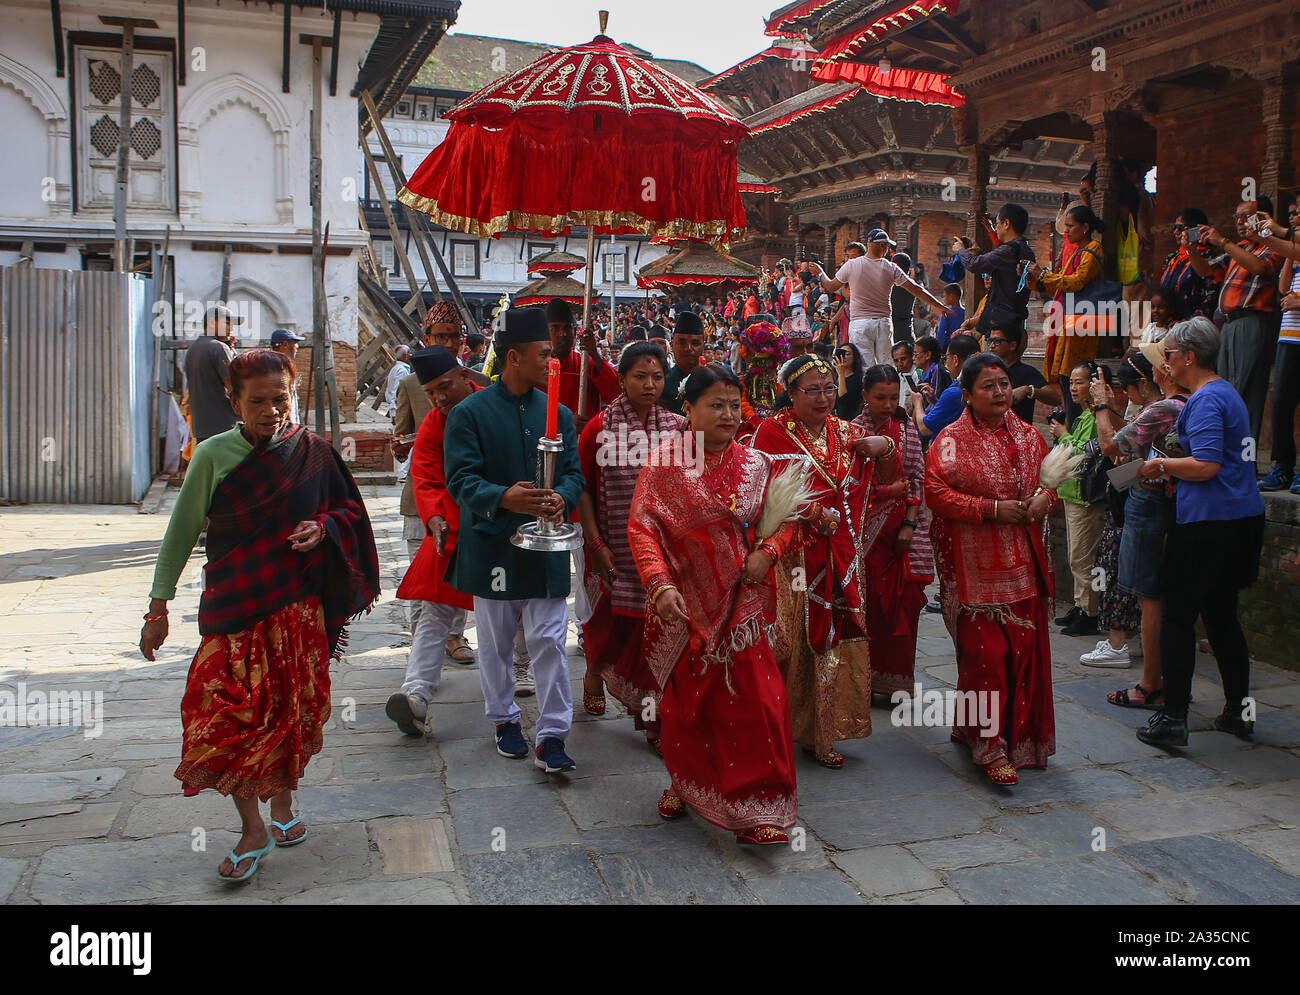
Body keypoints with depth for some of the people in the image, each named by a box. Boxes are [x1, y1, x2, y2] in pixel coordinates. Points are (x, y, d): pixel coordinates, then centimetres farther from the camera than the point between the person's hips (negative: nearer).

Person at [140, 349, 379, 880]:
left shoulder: (313, 452, 0)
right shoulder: (213, 455, -4)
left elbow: (349, 511, 12)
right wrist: (158, 607, 0)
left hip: (298, 605, 2)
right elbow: (181, 533, 0)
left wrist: (323, 527, -11)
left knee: (292, 710, 10)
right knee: (228, 716, -7)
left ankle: (282, 804, 34)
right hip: (233, 607, -1)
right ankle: (252, 831, 9)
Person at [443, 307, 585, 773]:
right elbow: (460, 479, -12)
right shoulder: (469, 413, -5)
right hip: (492, 546, -2)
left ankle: (552, 737, 5)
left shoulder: (558, 414, 8)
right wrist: (504, 498, -31)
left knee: (549, 641, -1)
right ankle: (504, 720, 32)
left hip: (547, 545, 2)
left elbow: (574, 471, 6)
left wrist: (562, 498, -18)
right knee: (495, 643, 12)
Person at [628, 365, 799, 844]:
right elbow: (641, 527, -11)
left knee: (754, 698, -5)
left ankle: (755, 810, 7)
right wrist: (660, 584, -24)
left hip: (740, 601, 2)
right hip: (684, 605, -1)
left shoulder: (756, 463, 4)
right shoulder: (665, 464, -6)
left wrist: (768, 551, -8)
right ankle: (683, 781, 38)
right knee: (685, 699, 14)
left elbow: (785, 517, 12)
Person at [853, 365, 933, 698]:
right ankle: (869, 677, 12)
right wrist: (891, 489, -13)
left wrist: (909, 523, -5)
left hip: (903, 526, 2)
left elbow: (918, 479, 4)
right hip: (867, 526, -2)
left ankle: (897, 678, 12)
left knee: (904, 601, 0)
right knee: (870, 602, -1)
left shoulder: (907, 430, 6)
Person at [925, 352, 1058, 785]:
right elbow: (936, 493, -11)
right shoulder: (952, 439, -4)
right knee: (985, 650, -6)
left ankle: (1022, 735, 24)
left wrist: (1045, 498, 0)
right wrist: (991, 509, -17)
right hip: (976, 563, -5)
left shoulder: (1028, 436, 13)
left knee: (1025, 648, 6)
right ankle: (989, 748, 4)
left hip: (1024, 561, 5)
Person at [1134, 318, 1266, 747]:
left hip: (1207, 524, -10)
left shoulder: (1205, 400, -15)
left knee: (1177, 615, -2)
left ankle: (1173, 718, 1)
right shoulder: (1227, 392, 17)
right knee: (1221, 614, 18)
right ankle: (1238, 709, 25)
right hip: (1242, 518, 10)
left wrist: (1161, 465, -9)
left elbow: (1205, 465, -23)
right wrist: (1169, 475, 12)